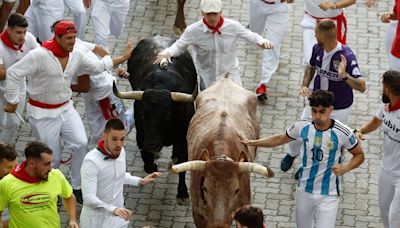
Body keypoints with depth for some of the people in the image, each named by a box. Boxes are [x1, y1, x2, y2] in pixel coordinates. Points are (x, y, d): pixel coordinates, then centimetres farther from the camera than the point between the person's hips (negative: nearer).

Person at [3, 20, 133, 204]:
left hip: (66, 109, 5)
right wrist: (12, 102, -15)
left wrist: (123, 58, 12)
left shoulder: (76, 56, -3)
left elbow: (97, 66, 14)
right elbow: (13, 74, -21)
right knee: (53, 158, 2)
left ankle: (77, 187, 8)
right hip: (42, 114, -5)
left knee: (81, 144, -11)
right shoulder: (39, 55, -24)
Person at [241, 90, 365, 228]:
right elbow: (281, 139, 10)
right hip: (304, 190, 4)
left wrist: (346, 168, -22)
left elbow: (359, 155, -3)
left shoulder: (343, 133, -18)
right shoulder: (302, 127, -9)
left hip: (328, 195, -4)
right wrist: (253, 143, 7)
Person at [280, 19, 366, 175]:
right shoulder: (317, 49, -12)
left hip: (339, 109, -5)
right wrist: (304, 86, -7)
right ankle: (292, 154, 47)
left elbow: (361, 87, -32)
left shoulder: (346, 56, -31)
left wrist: (344, 75, -50)